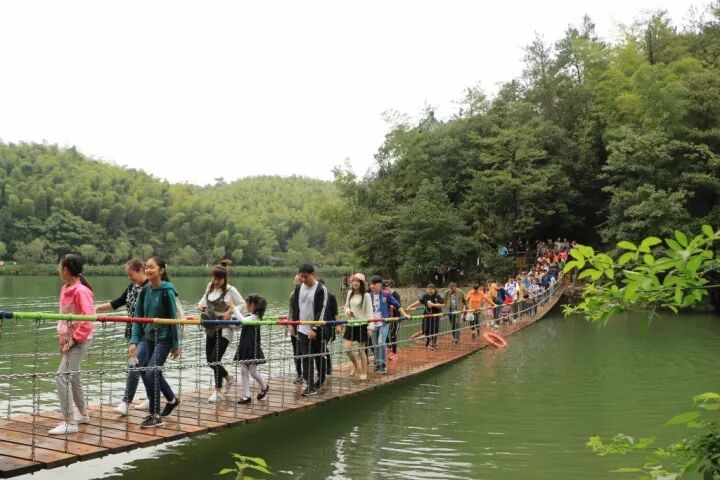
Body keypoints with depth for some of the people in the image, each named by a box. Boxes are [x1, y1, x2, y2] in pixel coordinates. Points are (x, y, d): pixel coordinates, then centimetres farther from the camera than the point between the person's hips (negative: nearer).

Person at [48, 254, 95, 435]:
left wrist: (74, 340, -18)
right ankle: (83, 414, 36)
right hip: (69, 339, 9)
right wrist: (63, 339, 10)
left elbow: (88, 320, -21)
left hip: (79, 340, -9)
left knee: (62, 377, -15)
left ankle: (70, 423, -11)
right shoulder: (65, 289, 8)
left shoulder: (81, 291, -19)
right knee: (72, 377, 19)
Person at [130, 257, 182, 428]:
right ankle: (172, 399, 37)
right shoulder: (145, 291, 3)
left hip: (163, 338, -6)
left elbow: (173, 319, -10)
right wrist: (134, 341, -5)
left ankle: (155, 416, 1)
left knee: (151, 373, -11)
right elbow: (137, 317, 3)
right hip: (148, 337, 6)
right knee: (154, 373, 13)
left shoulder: (167, 292, -14)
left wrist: (176, 345, -8)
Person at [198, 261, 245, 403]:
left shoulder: (230, 290, -11)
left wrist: (230, 312, -19)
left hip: (224, 328, -6)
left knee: (215, 359, -11)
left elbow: (242, 304, -5)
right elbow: (205, 299, 21)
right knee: (210, 359, 9)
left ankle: (218, 392, 1)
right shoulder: (210, 287, 5)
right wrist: (201, 305, -1)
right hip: (211, 328, 7)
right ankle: (229, 378, 34)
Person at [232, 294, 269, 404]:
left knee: (253, 371, 1)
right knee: (243, 371, 5)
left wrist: (236, 310, -19)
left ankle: (264, 387, 26)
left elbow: (243, 321, -30)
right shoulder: (250, 317, 13)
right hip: (244, 347, 9)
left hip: (252, 348, -9)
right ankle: (246, 395, 8)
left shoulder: (255, 317, -14)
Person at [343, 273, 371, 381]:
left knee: (361, 350, 3)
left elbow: (369, 311, -10)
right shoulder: (350, 293, 6)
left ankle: (364, 372, 18)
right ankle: (356, 365, 26)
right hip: (350, 324, 5)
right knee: (347, 348, -2)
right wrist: (347, 310, -7)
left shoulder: (366, 295, -9)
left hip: (361, 324, -4)